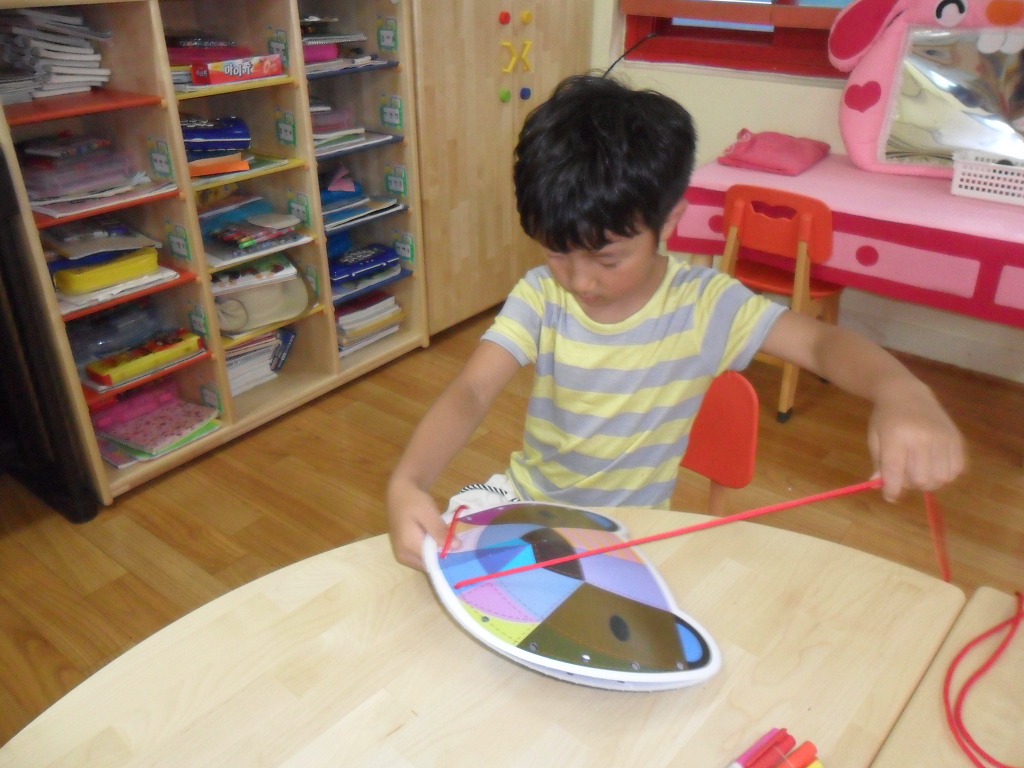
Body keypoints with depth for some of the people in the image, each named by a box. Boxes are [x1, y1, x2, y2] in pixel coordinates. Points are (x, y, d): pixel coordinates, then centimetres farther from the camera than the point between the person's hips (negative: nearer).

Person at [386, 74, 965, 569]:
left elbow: (823, 341, -23)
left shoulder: (704, 304, -16)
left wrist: (902, 393, -47)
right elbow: (471, 392, -25)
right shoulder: (541, 296, -14)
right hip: (527, 497, 3)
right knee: (437, 548, -15)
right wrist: (408, 483, -45)